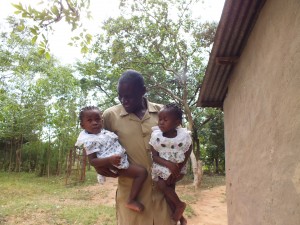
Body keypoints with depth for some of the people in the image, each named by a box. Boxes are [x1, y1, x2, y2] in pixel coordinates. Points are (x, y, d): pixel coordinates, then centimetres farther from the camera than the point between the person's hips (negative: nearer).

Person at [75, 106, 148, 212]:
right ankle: (131, 201, -9)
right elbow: (92, 161, -26)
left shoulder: (103, 132, 6)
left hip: (123, 158, 10)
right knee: (142, 172, -16)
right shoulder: (90, 141, -21)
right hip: (116, 165, -10)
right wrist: (110, 160, -37)